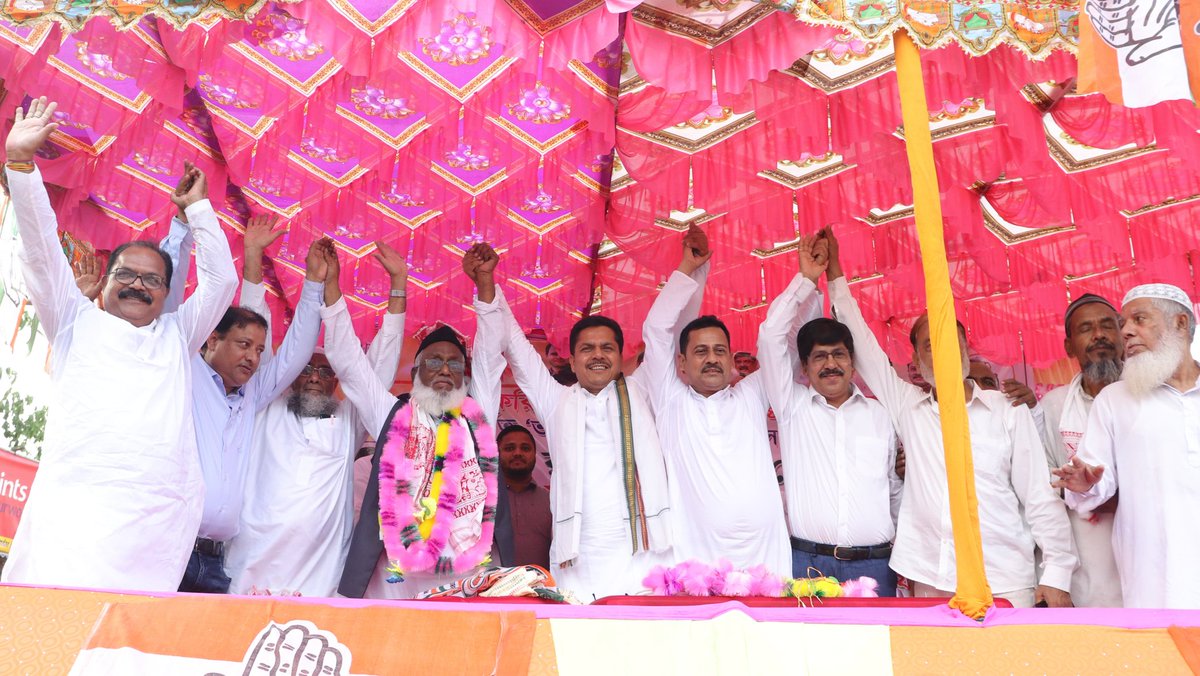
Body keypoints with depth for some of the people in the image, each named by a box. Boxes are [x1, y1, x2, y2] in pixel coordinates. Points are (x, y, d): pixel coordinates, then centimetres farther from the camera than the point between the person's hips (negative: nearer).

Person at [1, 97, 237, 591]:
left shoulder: (176, 335, 26)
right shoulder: (77, 323, 22)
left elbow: (221, 280, 23)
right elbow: (41, 251, 15)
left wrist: (195, 207, 27)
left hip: (160, 513, 1)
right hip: (74, 498, -1)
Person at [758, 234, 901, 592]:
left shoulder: (880, 414, 13)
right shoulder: (792, 405, 7)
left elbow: (896, 490, 17)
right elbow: (771, 335, 0)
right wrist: (805, 279, 4)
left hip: (874, 564, 2)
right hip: (807, 562, -2)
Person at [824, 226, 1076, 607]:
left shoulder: (1009, 411, 3)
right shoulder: (907, 408, 7)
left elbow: (1040, 498, 2)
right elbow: (862, 346, 9)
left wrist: (1057, 575, -5)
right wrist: (834, 272, 8)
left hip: (1005, 585, -1)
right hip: (929, 583, 2)